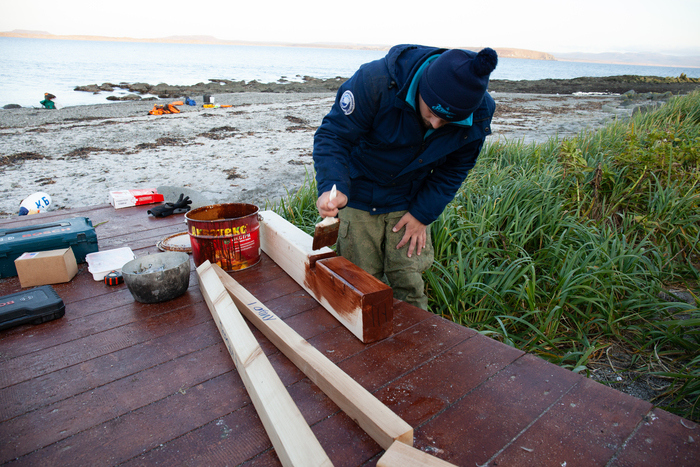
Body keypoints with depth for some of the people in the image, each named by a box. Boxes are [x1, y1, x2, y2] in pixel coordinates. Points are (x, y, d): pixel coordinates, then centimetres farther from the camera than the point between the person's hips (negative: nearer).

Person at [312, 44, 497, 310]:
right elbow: (333, 134, -25)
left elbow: (453, 170, -1)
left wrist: (422, 214, -8)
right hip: (360, 197, -1)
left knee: (409, 283, 2)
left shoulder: (479, 116, -16)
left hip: (411, 201, 2)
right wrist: (333, 187, -42)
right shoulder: (375, 81, -29)